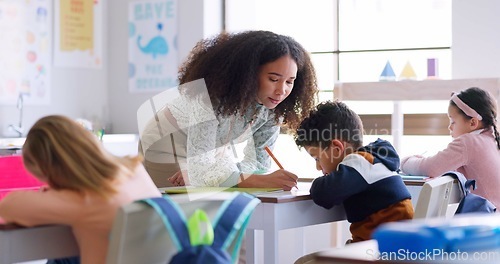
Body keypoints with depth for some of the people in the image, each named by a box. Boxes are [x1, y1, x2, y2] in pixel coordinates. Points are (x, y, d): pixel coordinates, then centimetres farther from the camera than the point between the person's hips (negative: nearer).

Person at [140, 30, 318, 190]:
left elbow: (258, 162, -12)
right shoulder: (212, 92, -34)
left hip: (217, 153, 4)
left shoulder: (274, 107, -17)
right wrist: (259, 181, -53)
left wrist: (201, 171, -27)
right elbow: (200, 159, -40)